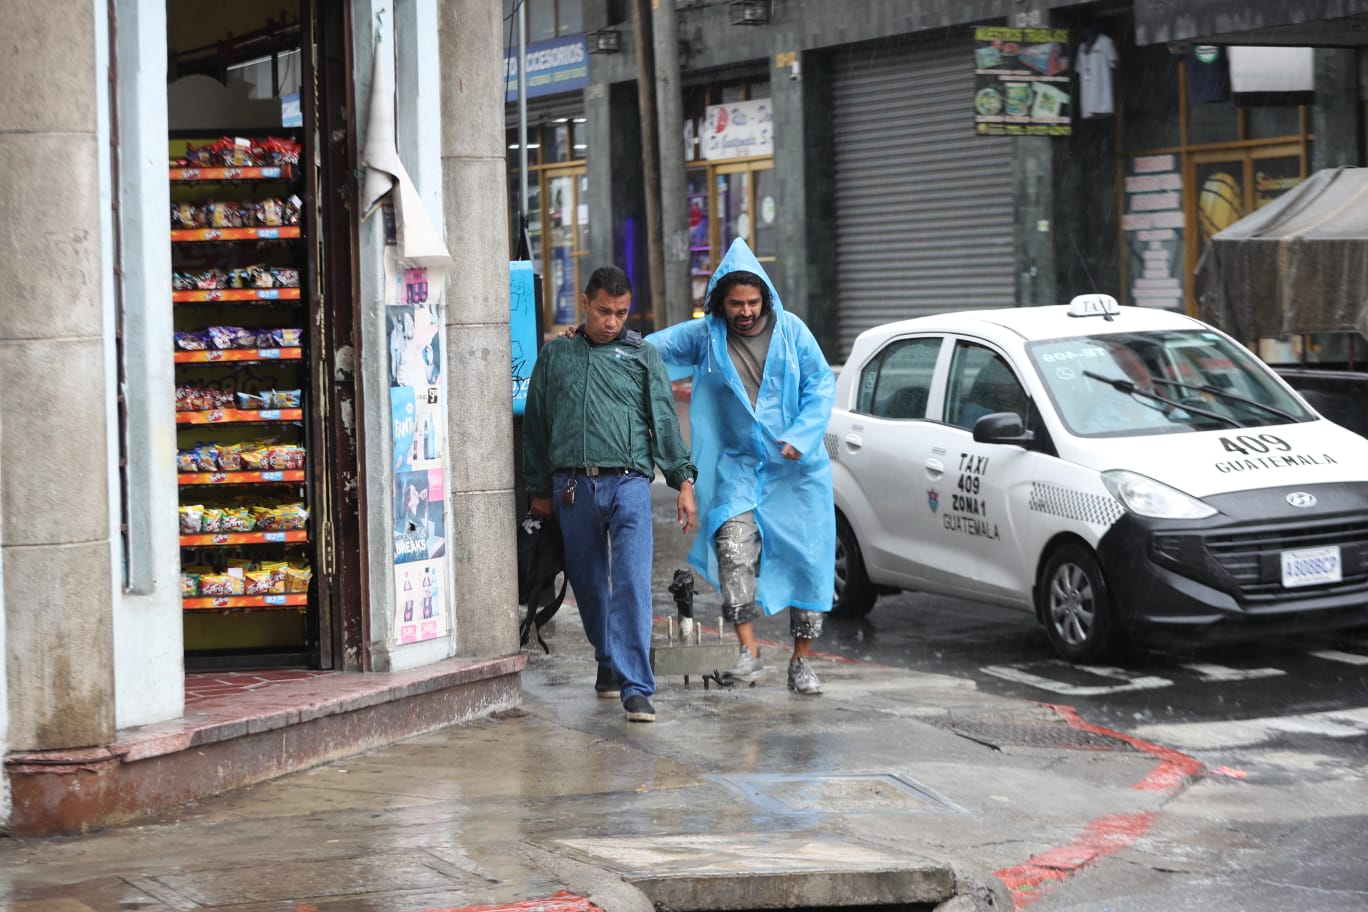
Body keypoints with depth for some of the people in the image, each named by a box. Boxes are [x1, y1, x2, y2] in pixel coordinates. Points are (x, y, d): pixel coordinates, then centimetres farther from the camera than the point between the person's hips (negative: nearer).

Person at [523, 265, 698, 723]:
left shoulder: (642, 356, 10)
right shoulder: (556, 354, 13)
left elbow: (664, 422, 8)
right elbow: (535, 425, 18)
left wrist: (683, 481, 0)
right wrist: (539, 490, 17)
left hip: (628, 482, -2)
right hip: (572, 487, 2)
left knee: (632, 584, -13)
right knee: (587, 581, 10)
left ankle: (636, 687, -16)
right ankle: (608, 660, 33)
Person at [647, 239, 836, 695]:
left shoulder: (790, 330, -1)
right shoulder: (705, 335, 2)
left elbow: (821, 384, 0)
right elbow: (652, 347, 1)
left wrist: (801, 438, -13)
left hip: (796, 469, 0)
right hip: (738, 467, 0)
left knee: (806, 559, 1)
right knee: (734, 547, -22)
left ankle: (801, 661, 12)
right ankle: (749, 653, -19)